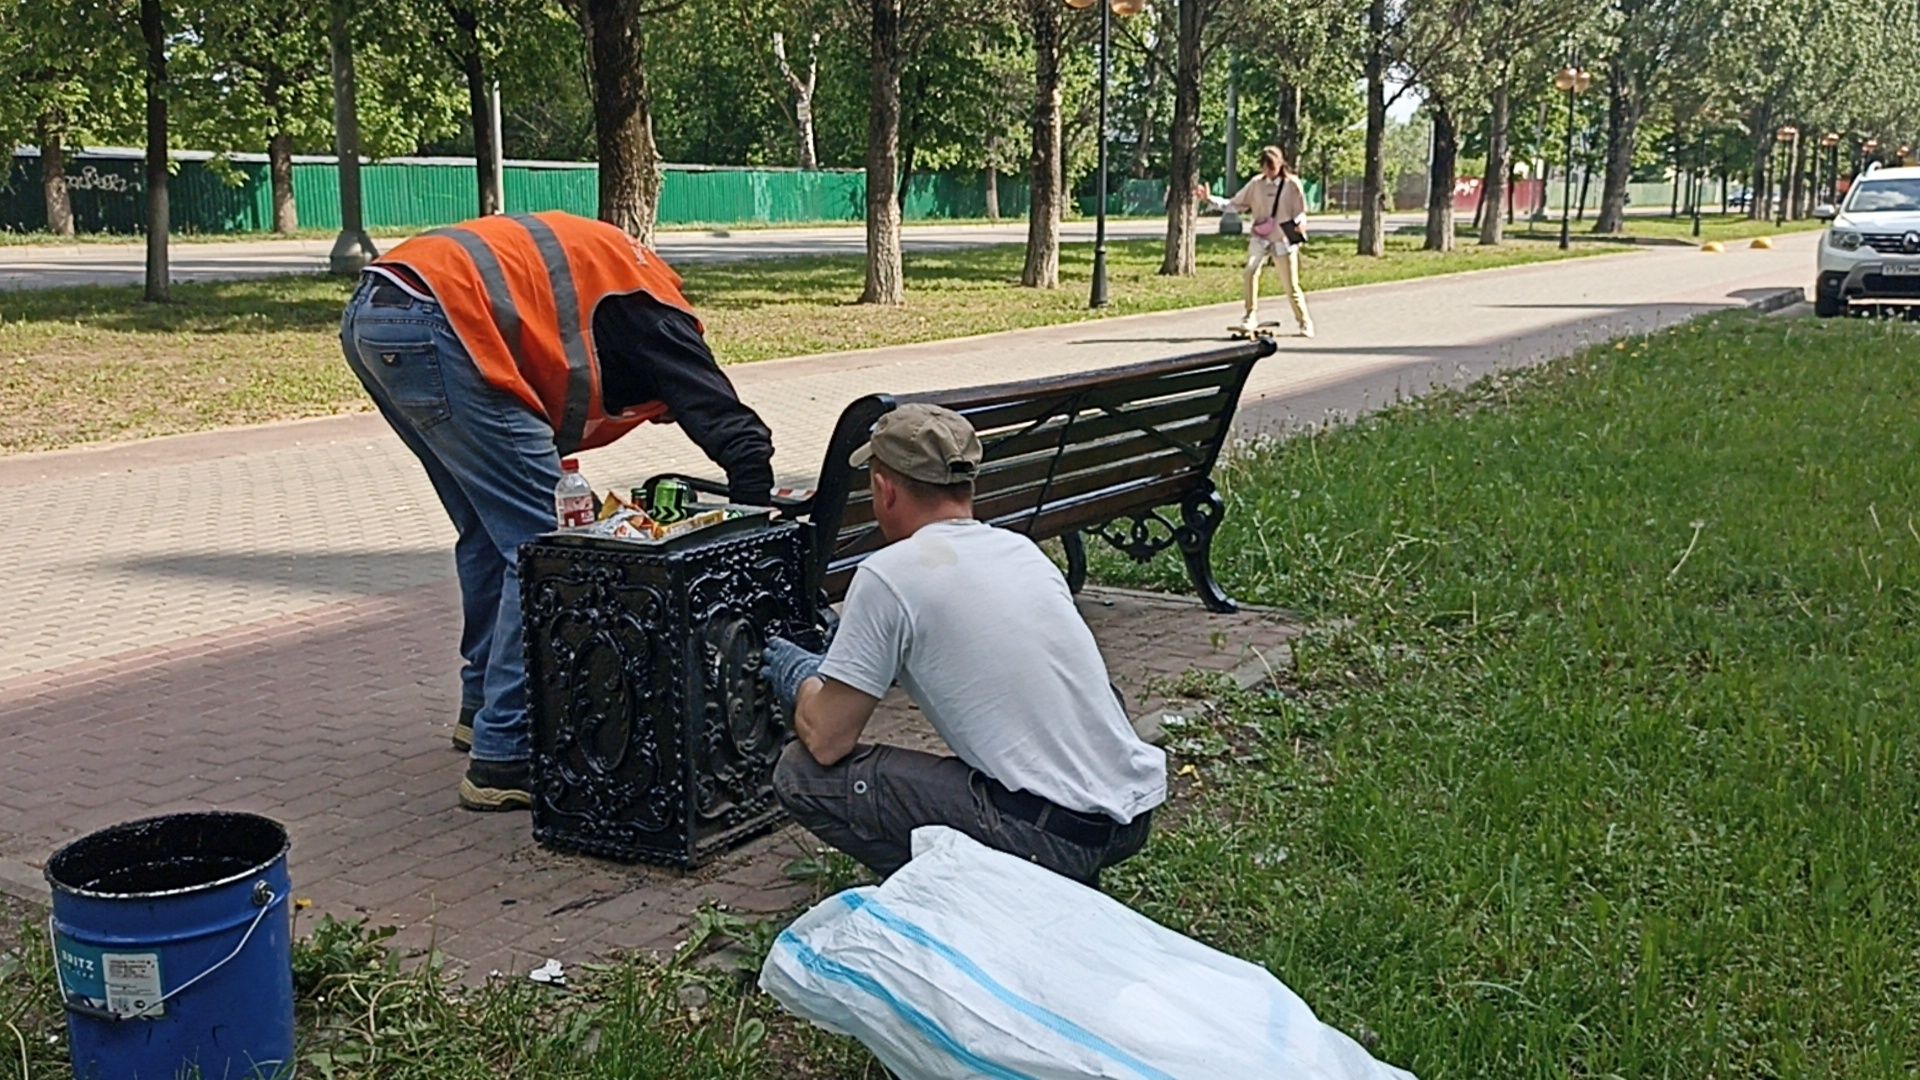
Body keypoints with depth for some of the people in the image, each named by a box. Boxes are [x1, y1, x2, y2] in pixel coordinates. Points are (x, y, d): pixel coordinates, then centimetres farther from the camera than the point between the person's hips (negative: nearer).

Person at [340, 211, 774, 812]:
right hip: (431, 327, -10)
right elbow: (734, 431, -2)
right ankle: (505, 761, -1)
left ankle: (483, 706, 35)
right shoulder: (656, 315, 9)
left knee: (489, 535, 23)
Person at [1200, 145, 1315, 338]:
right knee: (1251, 271, -23)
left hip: (1284, 240, -2)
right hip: (1260, 237, 2)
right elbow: (1235, 204, 8)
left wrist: (1300, 224, -20)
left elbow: (1301, 212, 2)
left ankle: (1305, 322, 18)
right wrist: (1211, 199, -3)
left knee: (1291, 285, -1)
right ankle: (1250, 316, -12)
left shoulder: (1292, 184, -3)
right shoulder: (1256, 184, 3)